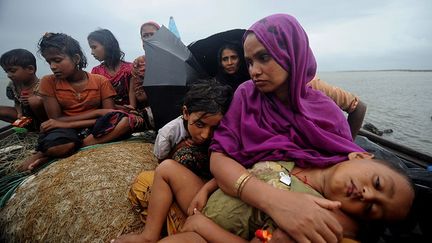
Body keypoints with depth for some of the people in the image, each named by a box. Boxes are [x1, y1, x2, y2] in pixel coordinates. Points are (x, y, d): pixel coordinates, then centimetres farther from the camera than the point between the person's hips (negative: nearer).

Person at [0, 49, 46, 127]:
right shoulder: (12, 86, 1)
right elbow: (17, 103, 14)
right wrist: (19, 113, -8)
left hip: (43, 119, -6)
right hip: (26, 117, 7)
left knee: (36, 101, -33)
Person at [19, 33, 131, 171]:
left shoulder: (101, 81, -1)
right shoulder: (48, 82, 1)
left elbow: (110, 117, -8)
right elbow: (56, 120, -5)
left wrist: (68, 123, -14)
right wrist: (97, 112, -14)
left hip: (95, 128, 3)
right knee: (50, 143, -40)